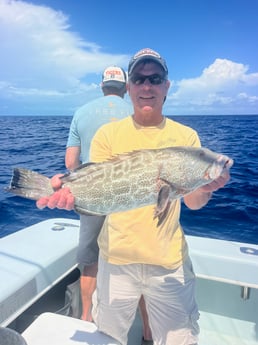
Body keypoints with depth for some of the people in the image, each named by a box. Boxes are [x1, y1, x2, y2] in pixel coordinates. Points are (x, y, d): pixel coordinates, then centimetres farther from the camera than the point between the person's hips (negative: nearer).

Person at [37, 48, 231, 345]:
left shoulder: (186, 136, -1)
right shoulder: (109, 134, -3)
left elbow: (193, 202, -5)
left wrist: (206, 188, -27)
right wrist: (72, 191, -31)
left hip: (169, 260, 1)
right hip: (116, 257, 0)